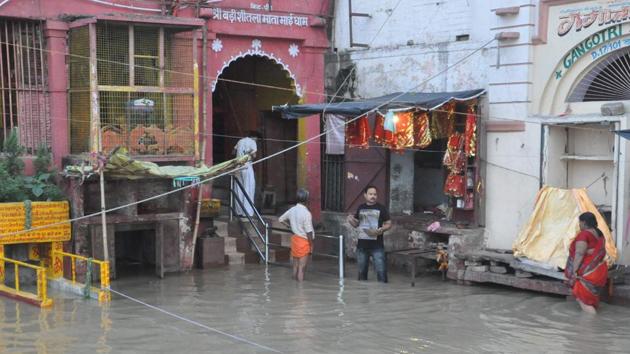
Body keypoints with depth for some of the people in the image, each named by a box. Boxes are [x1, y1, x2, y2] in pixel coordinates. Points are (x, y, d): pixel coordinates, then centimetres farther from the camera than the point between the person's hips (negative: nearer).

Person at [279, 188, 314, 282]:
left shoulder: (292, 210, 1)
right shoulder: (306, 213, -19)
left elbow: (281, 219, 14)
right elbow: (308, 232, -17)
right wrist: (311, 245, -8)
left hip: (294, 239, 7)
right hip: (303, 241, -7)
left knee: (295, 266, 13)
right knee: (301, 268, -2)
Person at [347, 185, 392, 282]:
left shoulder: (381, 208, -2)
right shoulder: (360, 208, 9)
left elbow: (389, 224, 1)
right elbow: (356, 224, 18)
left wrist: (381, 230, -19)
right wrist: (351, 220, -4)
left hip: (377, 246, -4)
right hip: (362, 245, 4)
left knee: (381, 271, -8)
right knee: (362, 271, 12)